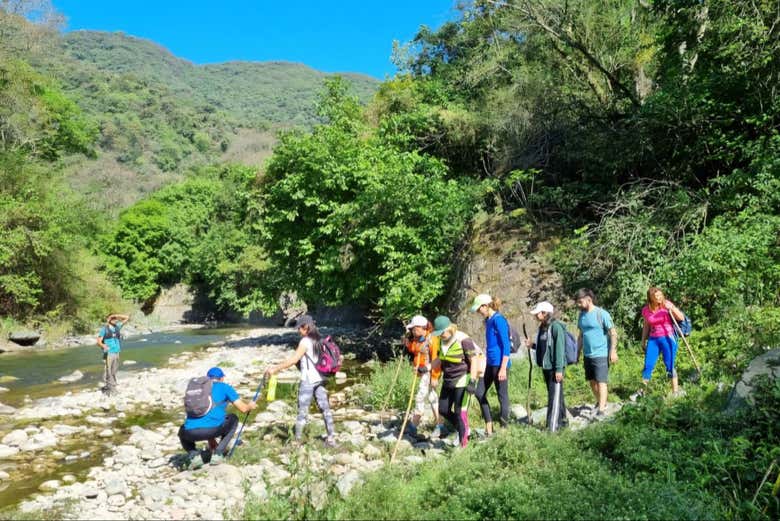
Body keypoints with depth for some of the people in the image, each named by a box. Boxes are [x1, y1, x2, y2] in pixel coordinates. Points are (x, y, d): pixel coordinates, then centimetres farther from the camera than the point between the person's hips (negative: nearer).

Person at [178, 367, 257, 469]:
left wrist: (212, 444, 51)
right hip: (213, 429, -4)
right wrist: (250, 406, 44)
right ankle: (218, 453, 12)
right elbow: (243, 408, 17)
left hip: (192, 432, 4)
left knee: (182, 432, 40)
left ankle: (194, 455, 11)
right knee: (233, 419, 28)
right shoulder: (224, 387, 18)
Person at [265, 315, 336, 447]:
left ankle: (298, 440, 13)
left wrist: (276, 369, -11)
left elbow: (293, 360, -17)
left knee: (302, 411, 3)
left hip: (308, 381, -7)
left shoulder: (305, 341, -13)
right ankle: (331, 438, 13)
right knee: (325, 408, 9)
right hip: (320, 379, 8)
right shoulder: (319, 340, 12)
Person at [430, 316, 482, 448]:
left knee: (460, 412, -5)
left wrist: (472, 381, -24)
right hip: (448, 381, 8)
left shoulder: (463, 340, -19)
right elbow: (440, 359, 18)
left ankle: (463, 443, 11)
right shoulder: (443, 341, 5)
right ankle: (464, 429, 29)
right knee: (443, 410, 9)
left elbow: (474, 360, -19)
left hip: (463, 381, -8)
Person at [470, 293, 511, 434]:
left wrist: (503, 368, -21)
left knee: (502, 396, 1)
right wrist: (485, 362, 23)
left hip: (500, 364, -10)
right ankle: (489, 427, 21)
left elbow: (506, 346, -18)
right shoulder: (488, 320, 12)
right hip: (490, 364, 10)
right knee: (480, 393, 12)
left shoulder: (498, 320, -15)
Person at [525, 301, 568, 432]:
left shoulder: (556, 327, -15)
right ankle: (561, 421, 31)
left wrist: (559, 369, -20)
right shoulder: (542, 327, 10)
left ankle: (552, 427, -3)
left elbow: (559, 348, -18)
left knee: (554, 396, -5)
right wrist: (532, 345, 4)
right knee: (556, 395, 18)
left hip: (554, 367, -9)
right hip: (546, 367, 9)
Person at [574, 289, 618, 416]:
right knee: (592, 381, 14)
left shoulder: (602, 314, -12)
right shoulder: (582, 315, 8)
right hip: (587, 354, 7)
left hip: (601, 354, -7)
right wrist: (578, 352, 16)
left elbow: (613, 333, -10)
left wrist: (613, 351, -14)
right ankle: (599, 402, 32)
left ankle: (601, 409, -4)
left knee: (601, 381, -5)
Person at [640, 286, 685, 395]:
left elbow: (681, 318, -8)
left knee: (670, 365, -2)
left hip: (668, 338, -3)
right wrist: (643, 341, 17)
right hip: (653, 339, 3)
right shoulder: (646, 310, 2)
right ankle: (641, 391, 9)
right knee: (648, 365, 0)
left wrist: (672, 308, -22)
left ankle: (675, 391, 8)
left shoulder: (666, 305, -5)